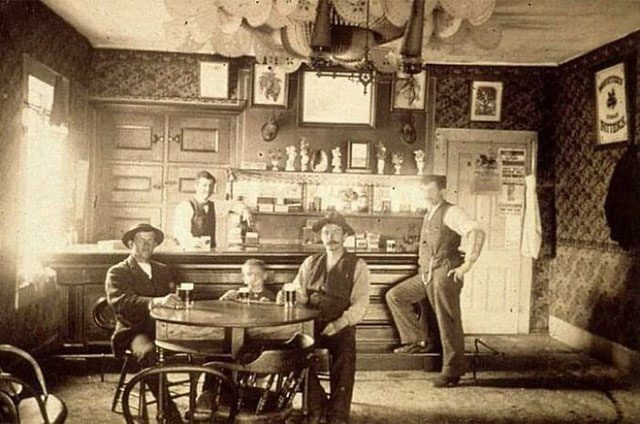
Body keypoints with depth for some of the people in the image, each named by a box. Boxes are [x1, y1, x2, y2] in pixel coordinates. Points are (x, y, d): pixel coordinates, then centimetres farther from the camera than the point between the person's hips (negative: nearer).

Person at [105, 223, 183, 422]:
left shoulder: (162, 270, 23)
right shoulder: (117, 272, 5)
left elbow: (173, 299, 17)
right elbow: (120, 301, -16)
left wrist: (174, 300, -10)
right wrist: (155, 302, -32)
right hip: (135, 331, -4)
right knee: (148, 352, -37)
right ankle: (170, 413, -30)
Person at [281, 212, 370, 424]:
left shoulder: (357, 266, 5)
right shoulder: (310, 262, 17)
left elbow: (360, 304, -4)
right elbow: (299, 293, 8)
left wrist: (339, 323, -20)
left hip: (341, 327, -2)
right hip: (311, 324, 3)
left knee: (344, 354, -32)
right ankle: (317, 405, -8)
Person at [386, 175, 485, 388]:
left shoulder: (451, 212, -10)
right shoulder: (428, 216, 17)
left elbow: (476, 232, -25)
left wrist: (467, 264, -24)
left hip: (445, 273, -9)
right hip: (426, 274, 9)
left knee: (447, 322, -4)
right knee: (394, 296, 6)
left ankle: (452, 371, 8)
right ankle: (420, 340, 11)